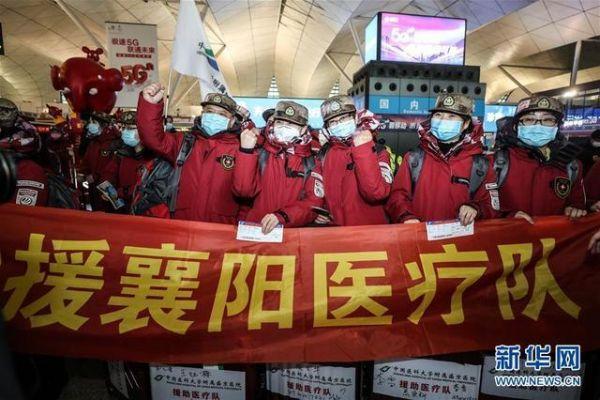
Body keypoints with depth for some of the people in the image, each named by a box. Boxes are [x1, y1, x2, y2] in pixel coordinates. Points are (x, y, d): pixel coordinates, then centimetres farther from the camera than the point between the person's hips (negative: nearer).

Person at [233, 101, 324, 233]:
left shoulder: (311, 161, 5)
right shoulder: (260, 154, 7)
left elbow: (314, 202, -3)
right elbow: (243, 190, -2)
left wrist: (282, 216, -16)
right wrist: (246, 151, -10)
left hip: (295, 231, 0)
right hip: (256, 228, 1)